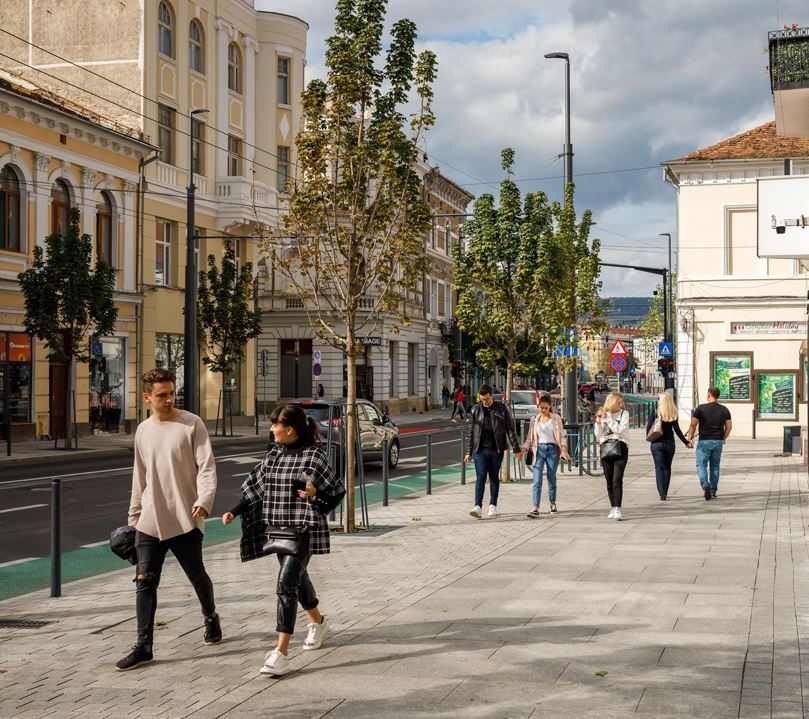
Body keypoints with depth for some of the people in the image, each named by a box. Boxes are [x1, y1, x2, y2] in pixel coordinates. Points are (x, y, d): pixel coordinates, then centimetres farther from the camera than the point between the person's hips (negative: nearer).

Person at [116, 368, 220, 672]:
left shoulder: (191, 424, -6)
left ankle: (210, 618, 39)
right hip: (150, 522, 4)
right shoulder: (143, 431, 9)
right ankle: (143, 647, 2)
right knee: (145, 581, -2)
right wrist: (134, 517, 18)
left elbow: (206, 467, -10)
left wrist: (204, 501, -25)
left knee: (197, 576, 10)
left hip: (185, 520, -4)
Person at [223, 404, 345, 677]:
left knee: (286, 583, -16)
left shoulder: (314, 456, -11)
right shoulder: (274, 455, 7)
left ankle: (281, 652, -16)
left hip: (304, 530, -7)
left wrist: (314, 494, -24)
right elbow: (256, 488, 14)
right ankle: (318, 622, 48)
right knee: (297, 578, 21)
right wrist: (234, 512, 5)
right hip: (279, 529, 7)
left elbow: (336, 493, -6)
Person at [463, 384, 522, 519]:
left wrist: (516, 448, -1)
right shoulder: (475, 410, 5)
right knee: (480, 477, -9)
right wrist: (468, 452, 7)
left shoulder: (501, 409, 1)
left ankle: (493, 505, 18)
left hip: (496, 450, 0)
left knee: (494, 478, 7)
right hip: (480, 450, 0)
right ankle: (478, 507, -14)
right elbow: (470, 432, 9)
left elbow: (510, 429, 3)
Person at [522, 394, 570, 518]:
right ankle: (535, 509, -18)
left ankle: (552, 502, 30)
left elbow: (561, 435, 2)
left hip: (552, 449, -1)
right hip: (539, 449, 1)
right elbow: (530, 437, 11)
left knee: (552, 477, 8)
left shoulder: (556, 418, 4)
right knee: (537, 480, -10)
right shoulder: (534, 419, 9)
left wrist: (563, 449, -11)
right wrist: (523, 449, -4)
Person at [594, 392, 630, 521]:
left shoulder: (624, 414, 5)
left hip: (620, 448, -3)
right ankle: (613, 508, 15)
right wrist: (598, 422, -6)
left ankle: (617, 509, -18)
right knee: (609, 480, 6)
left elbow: (619, 429, -10)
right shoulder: (603, 414, 11)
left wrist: (607, 418, -11)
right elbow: (598, 435, 9)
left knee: (617, 479, -14)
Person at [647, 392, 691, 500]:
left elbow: (648, 429, -8)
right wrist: (686, 442, 5)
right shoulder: (673, 415, -2)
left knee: (659, 468, -1)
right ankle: (665, 493, 19)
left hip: (657, 444, -2)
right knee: (667, 468, 15)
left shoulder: (654, 414, -9)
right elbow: (677, 430, -3)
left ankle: (662, 493, -15)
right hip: (669, 443, 2)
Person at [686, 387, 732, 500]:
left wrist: (690, 436, 7)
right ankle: (713, 491, 14)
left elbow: (693, 425, -7)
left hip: (704, 441, -3)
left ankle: (705, 484, -23)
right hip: (718, 442, 3)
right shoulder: (724, 410, 3)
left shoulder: (701, 408, -8)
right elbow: (729, 426, 5)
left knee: (701, 465, 2)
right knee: (715, 466, 13)